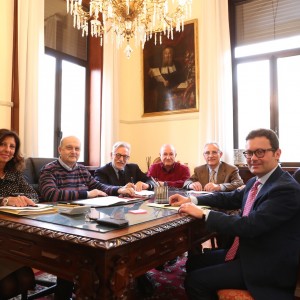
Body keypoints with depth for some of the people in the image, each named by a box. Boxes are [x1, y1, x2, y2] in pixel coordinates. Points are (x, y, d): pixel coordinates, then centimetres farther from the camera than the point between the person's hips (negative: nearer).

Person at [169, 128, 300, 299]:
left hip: (265, 266, -9)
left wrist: (203, 213, -24)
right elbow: (232, 198, 14)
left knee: (195, 281, -9)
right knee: (194, 263, 14)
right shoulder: (255, 182, 5)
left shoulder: (286, 189, -24)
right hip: (245, 252, 9)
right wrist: (191, 200, 1)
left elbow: (250, 226, -31)